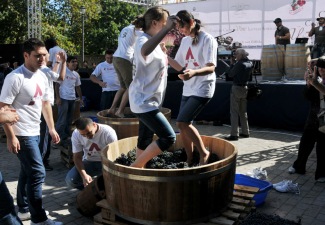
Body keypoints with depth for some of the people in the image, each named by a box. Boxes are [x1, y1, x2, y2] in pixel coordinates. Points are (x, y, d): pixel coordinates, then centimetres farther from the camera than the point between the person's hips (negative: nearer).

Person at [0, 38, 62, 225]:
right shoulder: (15, 77, -17)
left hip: (35, 132, 8)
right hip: (22, 134, -8)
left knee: (27, 170, 20)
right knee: (38, 173, -7)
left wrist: (52, 129, 16)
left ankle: (23, 205, 39)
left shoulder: (42, 76, 7)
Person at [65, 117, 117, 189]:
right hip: (89, 162, 2)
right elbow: (77, 157, -13)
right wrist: (84, 175, -31)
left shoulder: (108, 132, -25)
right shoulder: (76, 135, -16)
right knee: (70, 180, -22)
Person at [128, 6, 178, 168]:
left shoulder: (153, 41, 13)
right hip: (144, 101, -10)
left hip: (149, 100, 10)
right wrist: (167, 29, -51)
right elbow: (145, 51, -48)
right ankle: (135, 166, -1)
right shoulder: (143, 41, -20)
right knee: (168, 137, -12)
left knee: (146, 139, 17)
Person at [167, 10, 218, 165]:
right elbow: (180, 66, 11)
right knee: (184, 124, 6)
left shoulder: (207, 39, -11)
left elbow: (211, 67, -20)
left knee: (182, 122, -17)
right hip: (188, 89, 8)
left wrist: (194, 72, -39)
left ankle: (203, 153, 0)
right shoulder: (185, 41, 11)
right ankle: (190, 159, 20)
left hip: (202, 89, -7)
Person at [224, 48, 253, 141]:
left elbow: (230, 74, -11)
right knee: (243, 112, 16)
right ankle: (245, 132, 21)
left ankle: (234, 134, -6)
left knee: (234, 112, -4)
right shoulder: (250, 64, 5)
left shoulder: (239, 64, -17)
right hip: (245, 88, 8)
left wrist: (232, 64, 2)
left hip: (237, 88, -8)